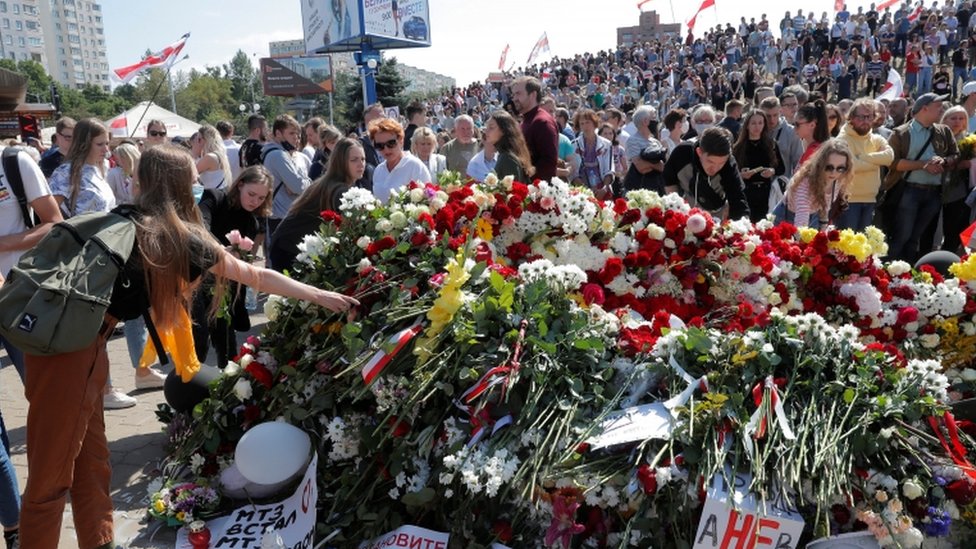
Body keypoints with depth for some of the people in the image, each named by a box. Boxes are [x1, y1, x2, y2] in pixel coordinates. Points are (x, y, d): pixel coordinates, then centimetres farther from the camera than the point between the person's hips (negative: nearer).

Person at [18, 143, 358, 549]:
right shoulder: (185, 239, -4)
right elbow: (257, 277, 3)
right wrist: (321, 296, 11)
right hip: (72, 343, -7)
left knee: (90, 466, 16)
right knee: (51, 475, 4)